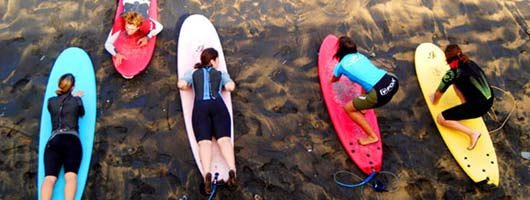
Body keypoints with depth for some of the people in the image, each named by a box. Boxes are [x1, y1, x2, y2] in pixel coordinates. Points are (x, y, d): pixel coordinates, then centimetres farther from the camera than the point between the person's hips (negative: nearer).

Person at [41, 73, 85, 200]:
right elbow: (82, 114, 29)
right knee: (71, 176, -20)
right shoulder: (76, 101, 8)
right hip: (72, 140, -2)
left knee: (49, 178, -15)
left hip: (53, 141, 2)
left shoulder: (51, 101, 15)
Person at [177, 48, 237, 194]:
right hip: (218, 104, 0)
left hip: (200, 106, 1)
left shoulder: (193, 73, 24)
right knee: (224, 139, -12)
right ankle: (232, 169, -36)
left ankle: (207, 173, -36)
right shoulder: (222, 74, 21)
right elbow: (230, 87, 7)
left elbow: (181, 85, 11)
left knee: (204, 141, -12)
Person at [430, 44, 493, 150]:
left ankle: (472, 133, -6)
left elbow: (438, 93, -1)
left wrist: (434, 102, 22)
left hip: (478, 107, -8)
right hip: (489, 99, 8)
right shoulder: (470, 63, 7)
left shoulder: (452, 74, -15)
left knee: (441, 119, -2)